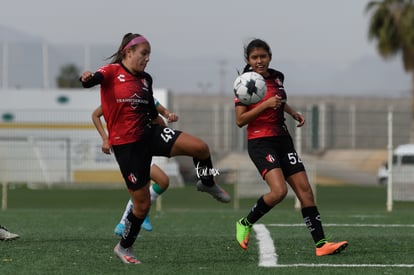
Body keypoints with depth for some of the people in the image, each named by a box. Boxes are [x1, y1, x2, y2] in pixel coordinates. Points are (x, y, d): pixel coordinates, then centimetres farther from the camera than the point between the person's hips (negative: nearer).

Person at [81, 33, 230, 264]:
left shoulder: (146, 79, 11)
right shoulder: (112, 72, -7)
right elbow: (92, 80, -28)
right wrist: (87, 78, -51)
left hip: (149, 133, 5)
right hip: (126, 145, -5)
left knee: (200, 147, -16)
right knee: (142, 203, -3)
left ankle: (208, 184, 14)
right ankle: (124, 247, 20)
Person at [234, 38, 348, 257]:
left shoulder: (277, 77, 10)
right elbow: (240, 120, -13)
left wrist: (293, 112, 13)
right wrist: (265, 105, -20)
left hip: (282, 139, 7)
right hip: (260, 142, -7)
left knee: (304, 189, -3)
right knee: (279, 191, -25)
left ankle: (320, 243, -3)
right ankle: (245, 224, -2)